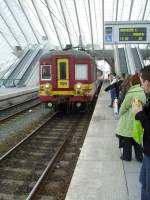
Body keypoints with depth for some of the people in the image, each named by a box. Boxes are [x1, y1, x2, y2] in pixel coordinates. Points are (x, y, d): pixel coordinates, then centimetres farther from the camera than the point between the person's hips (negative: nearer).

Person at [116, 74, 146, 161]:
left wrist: (120, 115, 2)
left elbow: (124, 107, -14)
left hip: (129, 119, -6)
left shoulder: (131, 93, -21)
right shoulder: (143, 92, -2)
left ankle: (127, 156, 23)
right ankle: (139, 156, 28)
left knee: (127, 138, 10)